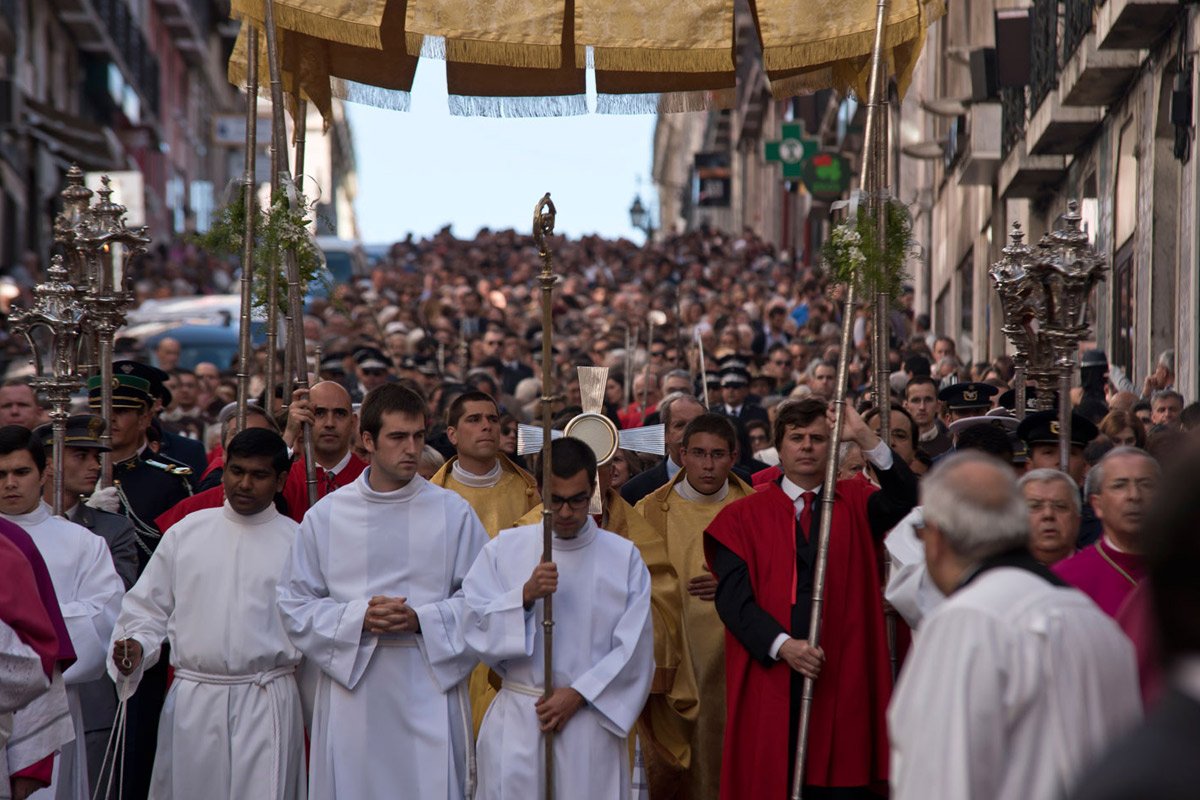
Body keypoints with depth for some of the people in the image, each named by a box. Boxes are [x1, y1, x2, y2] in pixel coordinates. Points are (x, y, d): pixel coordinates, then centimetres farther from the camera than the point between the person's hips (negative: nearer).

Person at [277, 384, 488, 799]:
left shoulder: (453, 513, 3)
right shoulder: (325, 516, 5)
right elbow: (295, 605, 5)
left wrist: (420, 619, -12)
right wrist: (359, 618, -10)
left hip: (429, 690, -1)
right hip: (351, 686, 1)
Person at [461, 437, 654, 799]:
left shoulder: (624, 557, 2)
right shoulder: (504, 549, 4)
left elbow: (634, 648, -1)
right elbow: (474, 628, -3)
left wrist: (579, 694, -9)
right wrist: (525, 596, -17)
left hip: (592, 722, 0)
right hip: (516, 725, 0)